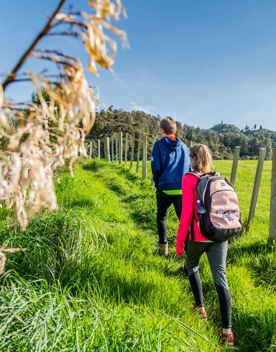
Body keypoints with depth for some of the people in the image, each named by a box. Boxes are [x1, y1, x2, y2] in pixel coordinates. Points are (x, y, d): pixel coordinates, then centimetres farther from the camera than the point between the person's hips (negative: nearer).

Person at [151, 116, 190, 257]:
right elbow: (190, 168, 8)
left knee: (161, 218, 18)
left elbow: (156, 167, -8)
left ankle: (163, 247, 24)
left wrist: (156, 182, 9)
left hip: (164, 189, -2)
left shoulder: (159, 145, -4)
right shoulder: (184, 146, 7)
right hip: (182, 189, 2)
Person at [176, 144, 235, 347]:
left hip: (199, 236, -3)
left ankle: (200, 308, 31)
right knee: (221, 279, 7)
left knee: (191, 267, 24)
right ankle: (227, 328, 10)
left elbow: (187, 213, -14)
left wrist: (179, 241, -7)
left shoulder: (189, 180, -10)